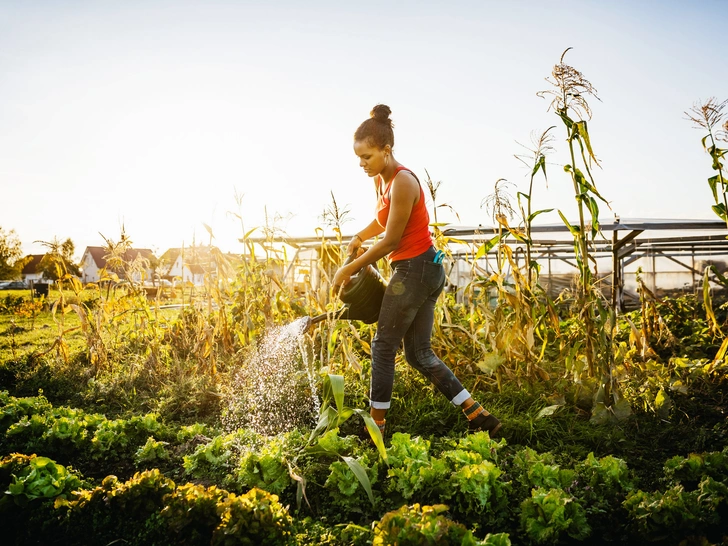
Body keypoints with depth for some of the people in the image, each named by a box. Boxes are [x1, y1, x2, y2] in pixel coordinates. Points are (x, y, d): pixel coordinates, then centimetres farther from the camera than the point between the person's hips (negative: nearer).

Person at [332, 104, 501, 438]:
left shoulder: (402, 182, -19)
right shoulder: (380, 180, 10)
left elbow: (390, 241, -17)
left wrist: (348, 269, -10)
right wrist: (358, 237, 10)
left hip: (415, 269, -10)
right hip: (426, 270, 10)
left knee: (384, 347, 2)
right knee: (419, 354, 11)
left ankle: (376, 425, 15)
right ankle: (479, 417, 13)